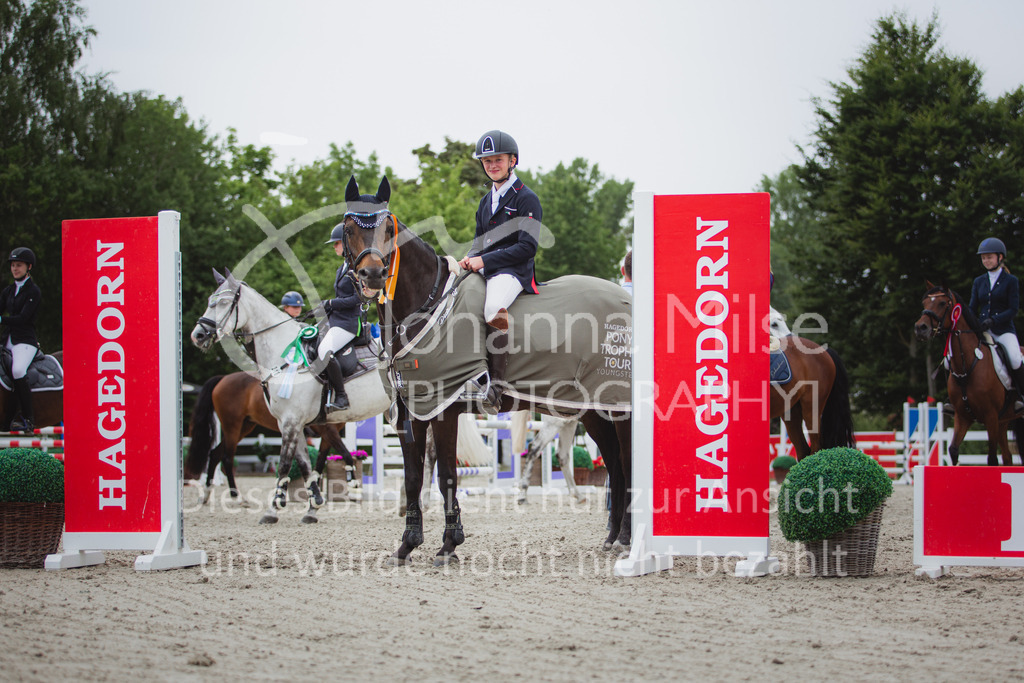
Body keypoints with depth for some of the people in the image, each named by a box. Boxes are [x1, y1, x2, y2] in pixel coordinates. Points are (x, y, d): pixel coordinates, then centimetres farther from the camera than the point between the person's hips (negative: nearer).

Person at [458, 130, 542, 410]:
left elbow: (527, 247, -13)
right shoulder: (486, 201, 20)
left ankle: (497, 381, -34)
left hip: (513, 271, -9)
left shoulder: (526, 198, -5)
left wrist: (484, 260, -17)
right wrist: (470, 258, -1)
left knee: (494, 308, -38)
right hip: (483, 270, 9)